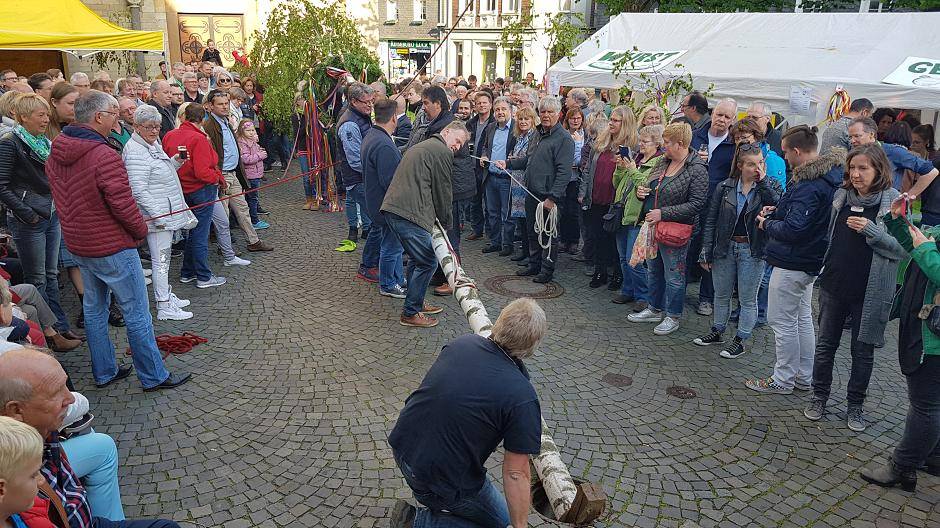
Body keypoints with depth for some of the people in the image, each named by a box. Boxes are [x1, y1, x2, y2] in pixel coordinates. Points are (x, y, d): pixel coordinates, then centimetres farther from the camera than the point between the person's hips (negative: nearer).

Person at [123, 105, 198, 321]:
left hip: (167, 212, 10)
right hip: (157, 214, -10)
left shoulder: (153, 144, 13)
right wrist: (157, 214, -25)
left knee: (164, 256, 19)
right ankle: (164, 307, 4)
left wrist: (175, 161, 7)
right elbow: (139, 190, -23)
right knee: (161, 259, -4)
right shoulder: (135, 151, -18)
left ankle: (165, 295, 32)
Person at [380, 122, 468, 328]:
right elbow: (443, 192, -2)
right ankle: (410, 313, 3)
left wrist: (436, 219, 27)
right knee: (427, 262, -3)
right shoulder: (442, 151, -3)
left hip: (391, 208, 10)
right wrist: (445, 223, 12)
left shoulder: (420, 146, 28)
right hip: (409, 214, -10)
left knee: (418, 258, 22)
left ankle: (416, 303, 31)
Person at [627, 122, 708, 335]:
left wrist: (663, 213, -22)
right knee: (653, 270, 19)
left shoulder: (697, 170, -16)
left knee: (673, 275, 5)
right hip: (652, 225, 8)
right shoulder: (663, 162, 8)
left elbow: (695, 204, -20)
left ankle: (673, 317, 20)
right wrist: (641, 191, -1)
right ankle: (655, 309, 35)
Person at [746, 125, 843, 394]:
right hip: (811, 260, 10)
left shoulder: (809, 185, -26)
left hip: (792, 264, -10)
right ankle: (804, 377, 31)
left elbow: (794, 228, -30)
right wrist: (778, 211, 5)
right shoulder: (830, 175, 7)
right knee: (803, 319, 19)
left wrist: (768, 224, -12)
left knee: (783, 323, 3)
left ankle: (783, 380, 15)